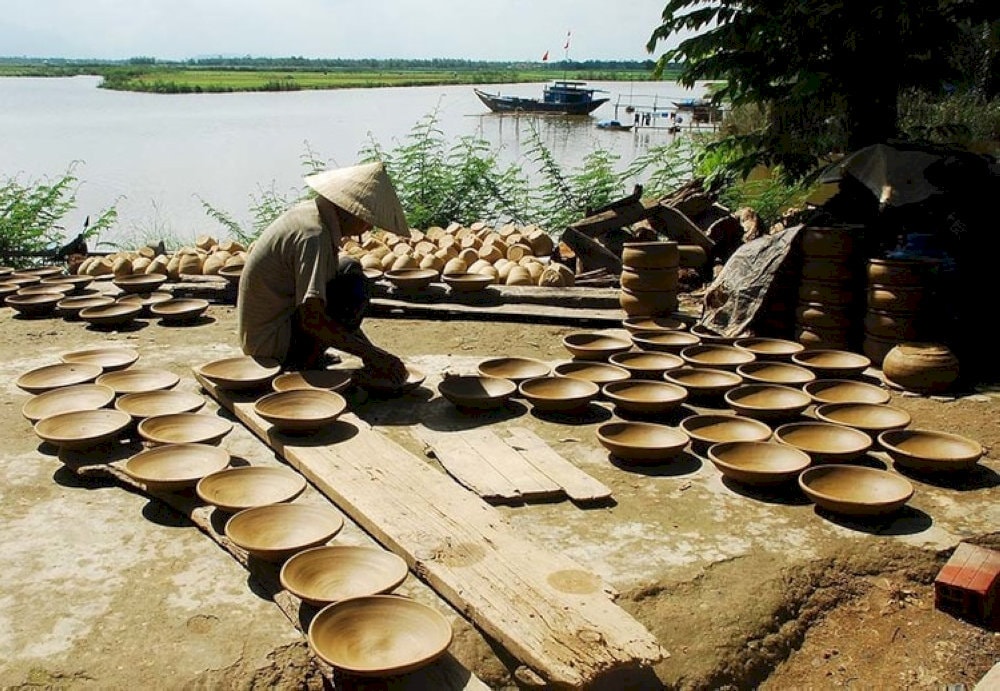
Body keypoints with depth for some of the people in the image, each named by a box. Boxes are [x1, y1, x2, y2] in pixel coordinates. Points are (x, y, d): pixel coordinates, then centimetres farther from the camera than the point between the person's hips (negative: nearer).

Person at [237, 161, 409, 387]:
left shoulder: (310, 211, 4)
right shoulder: (314, 237, -25)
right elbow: (312, 320, -32)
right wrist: (370, 354, -25)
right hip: (273, 345, -9)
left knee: (348, 267, 16)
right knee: (355, 289, -17)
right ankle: (306, 365, -8)